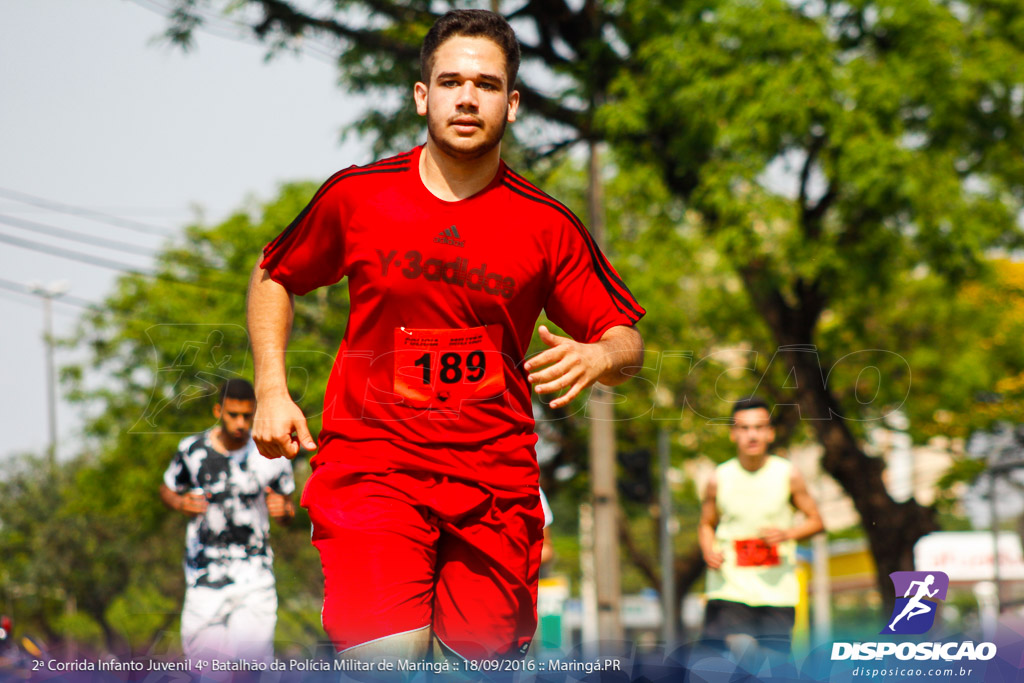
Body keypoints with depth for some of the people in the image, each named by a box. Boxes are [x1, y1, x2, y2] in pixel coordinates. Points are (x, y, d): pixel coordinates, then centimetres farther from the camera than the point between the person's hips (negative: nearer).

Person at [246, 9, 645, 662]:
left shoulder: (547, 225, 1)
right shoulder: (356, 196, 1)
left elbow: (627, 340, 7)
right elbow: (273, 277, 18)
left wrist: (596, 357, -17)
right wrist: (272, 391, 6)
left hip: (495, 478, 2)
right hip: (369, 459, -2)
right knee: (387, 656, -22)